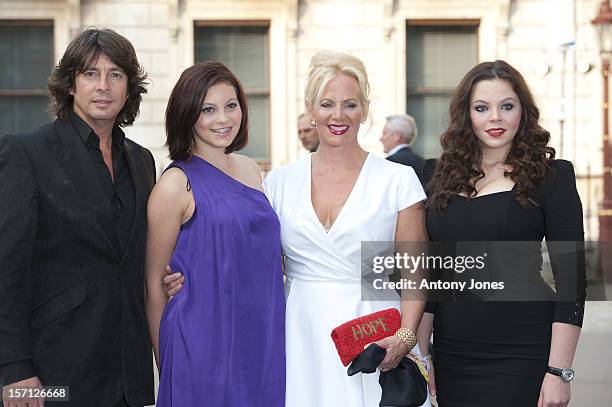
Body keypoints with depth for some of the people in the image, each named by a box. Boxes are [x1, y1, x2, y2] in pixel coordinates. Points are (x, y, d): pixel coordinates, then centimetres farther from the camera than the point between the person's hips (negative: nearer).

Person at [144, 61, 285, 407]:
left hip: (262, 343, 6)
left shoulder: (251, 170, 8)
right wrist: (164, 364, -2)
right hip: (205, 348, -6)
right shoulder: (176, 184, -10)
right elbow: (154, 284, -5)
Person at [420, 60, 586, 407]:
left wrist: (559, 372, -12)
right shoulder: (440, 176, 8)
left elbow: (570, 276, -6)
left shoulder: (550, 176, -3)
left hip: (521, 354, -3)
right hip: (452, 355, 4)